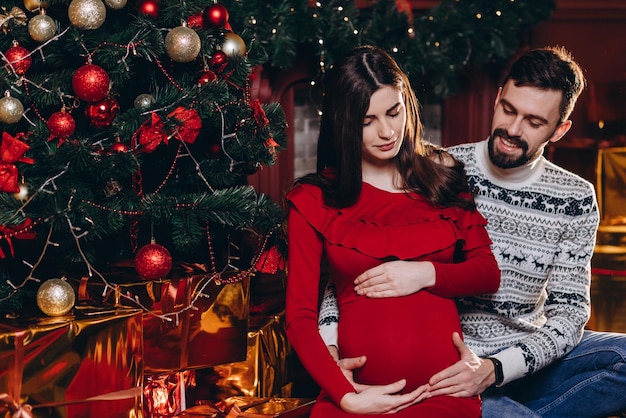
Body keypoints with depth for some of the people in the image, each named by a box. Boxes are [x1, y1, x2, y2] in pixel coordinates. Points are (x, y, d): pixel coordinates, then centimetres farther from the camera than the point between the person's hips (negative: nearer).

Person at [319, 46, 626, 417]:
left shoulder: (575, 200, 1)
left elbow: (569, 310, -3)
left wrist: (494, 370, -21)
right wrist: (330, 347, -24)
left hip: (531, 357, 4)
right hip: (444, 364, -4)